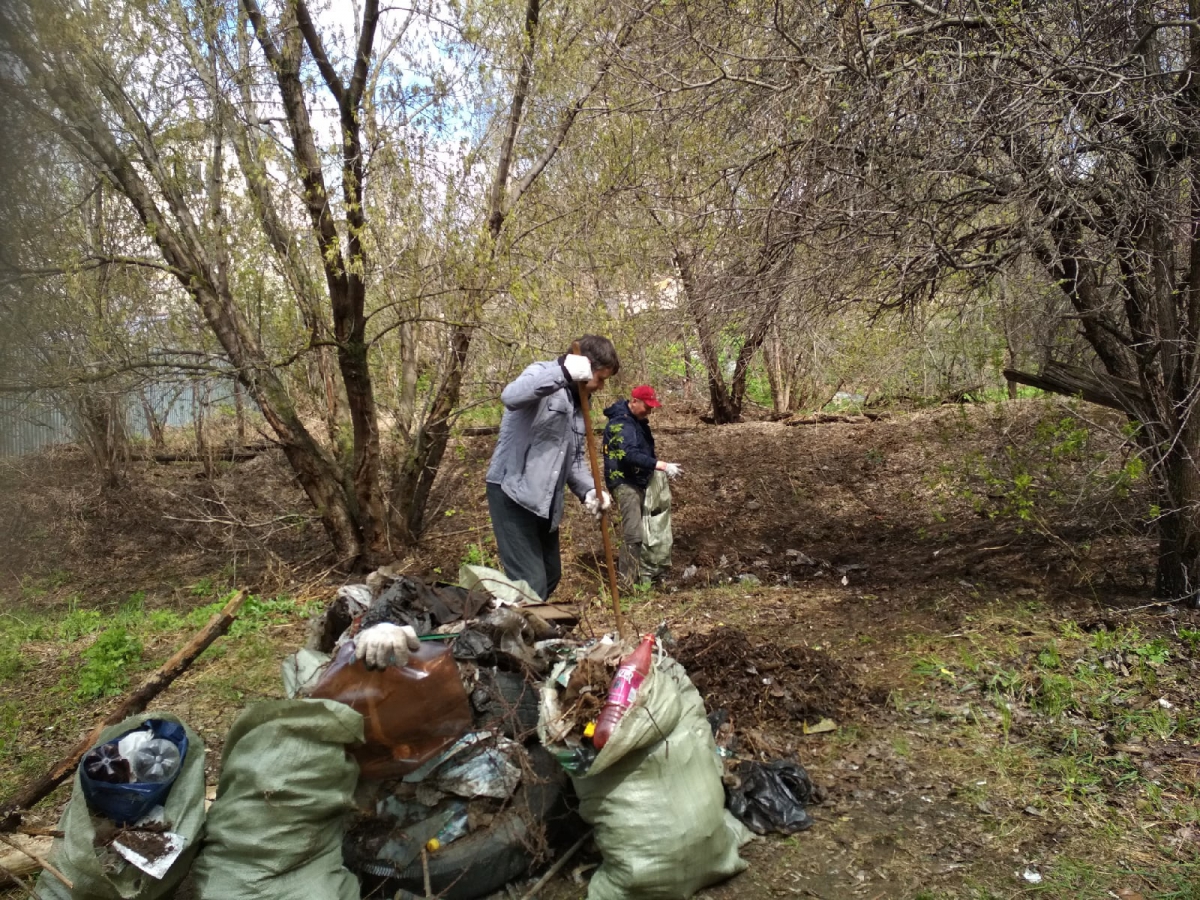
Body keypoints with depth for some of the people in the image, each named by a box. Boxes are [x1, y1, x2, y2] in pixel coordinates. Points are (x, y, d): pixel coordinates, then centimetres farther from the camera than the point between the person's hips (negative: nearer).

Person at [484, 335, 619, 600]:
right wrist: (563, 372, -41)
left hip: (545, 501, 9)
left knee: (550, 576, 18)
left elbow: (576, 456, 16)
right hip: (512, 494, -9)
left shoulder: (580, 402, 15)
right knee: (531, 583, -12)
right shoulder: (543, 375, -11)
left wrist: (588, 490, -3)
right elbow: (510, 396, -34)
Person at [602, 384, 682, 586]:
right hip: (624, 482, -10)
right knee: (633, 533, -15)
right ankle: (629, 580, -11)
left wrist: (659, 467, 10)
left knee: (641, 529, 15)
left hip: (637, 481, 10)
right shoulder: (620, 423, -20)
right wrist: (662, 466, -37)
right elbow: (630, 455, -32)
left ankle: (627, 569, 27)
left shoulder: (638, 420, 13)